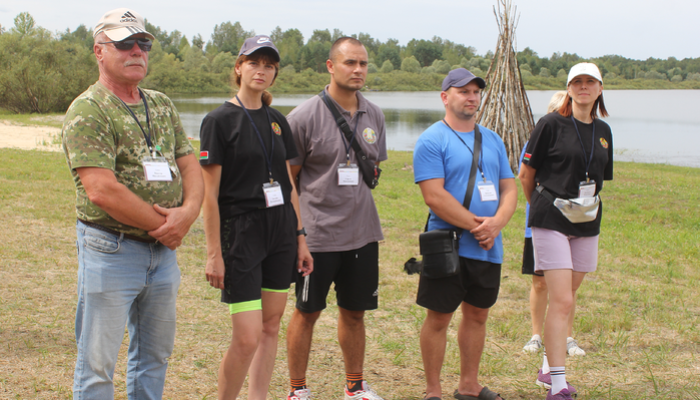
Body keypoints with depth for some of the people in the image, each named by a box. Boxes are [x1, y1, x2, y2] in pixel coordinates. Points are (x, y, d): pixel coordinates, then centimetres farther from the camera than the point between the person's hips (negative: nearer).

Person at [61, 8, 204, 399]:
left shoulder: (162, 105, 12)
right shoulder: (88, 110, -12)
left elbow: (190, 166, 11)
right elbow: (102, 191, -21)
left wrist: (187, 213, -11)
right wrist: (163, 225, -13)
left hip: (163, 250, 7)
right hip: (111, 250, -7)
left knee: (155, 353, 17)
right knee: (98, 363, 1)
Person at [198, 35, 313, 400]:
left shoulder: (277, 121, 11)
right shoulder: (219, 120, -7)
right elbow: (209, 194, -9)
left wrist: (300, 238, 12)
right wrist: (214, 253, -13)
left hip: (280, 232, 6)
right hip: (240, 233, -6)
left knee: (271, 327, 9)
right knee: (247, 338, -9)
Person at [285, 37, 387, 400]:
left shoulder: (374, 116, 6)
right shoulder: (304, 117, -9)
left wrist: (356, 204, 13)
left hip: (363, 233, 5)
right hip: (317, 234, -4)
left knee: (354, 312, 14)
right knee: (307, 312, 6)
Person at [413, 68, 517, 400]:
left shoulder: (492, 139, 14)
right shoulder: (432, 141, -7)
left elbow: (509, 189, 10)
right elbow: (435, 197, -16)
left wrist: (496, 223, -9)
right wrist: (476, 226, -17)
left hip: (488, 248, 6)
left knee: (477, 315, 15)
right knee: (439, 318, 0)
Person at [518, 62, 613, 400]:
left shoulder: (603, 132, 11)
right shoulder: (551, 125, -6)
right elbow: (526, 174, 1)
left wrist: (589, 205, 12)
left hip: (586, 222, 6)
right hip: (551, 220, -6)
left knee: (567, 297, 13)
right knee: (561, 301, -12)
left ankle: (549, 365, 29)